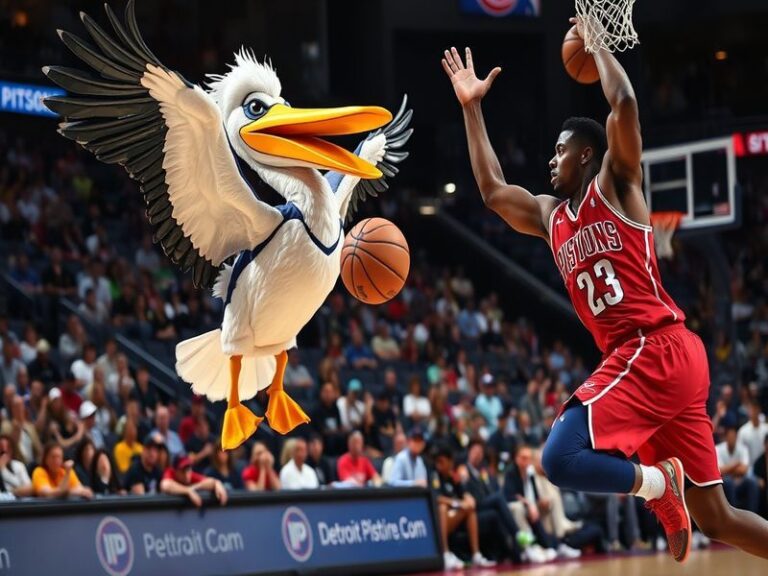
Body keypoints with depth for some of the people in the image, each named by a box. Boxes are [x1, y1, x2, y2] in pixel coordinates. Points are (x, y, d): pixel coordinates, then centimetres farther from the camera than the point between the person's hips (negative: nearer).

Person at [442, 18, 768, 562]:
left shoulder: (614, 186, 2)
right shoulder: (551, 216, 23)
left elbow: (625, 104, -12)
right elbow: (493, 191, 34)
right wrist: (472, 108, 34)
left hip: (657, 351, -9)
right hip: (642, 358, 9)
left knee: (562, 457, -22)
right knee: (715, 517, 6)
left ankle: (658, 483, -6)